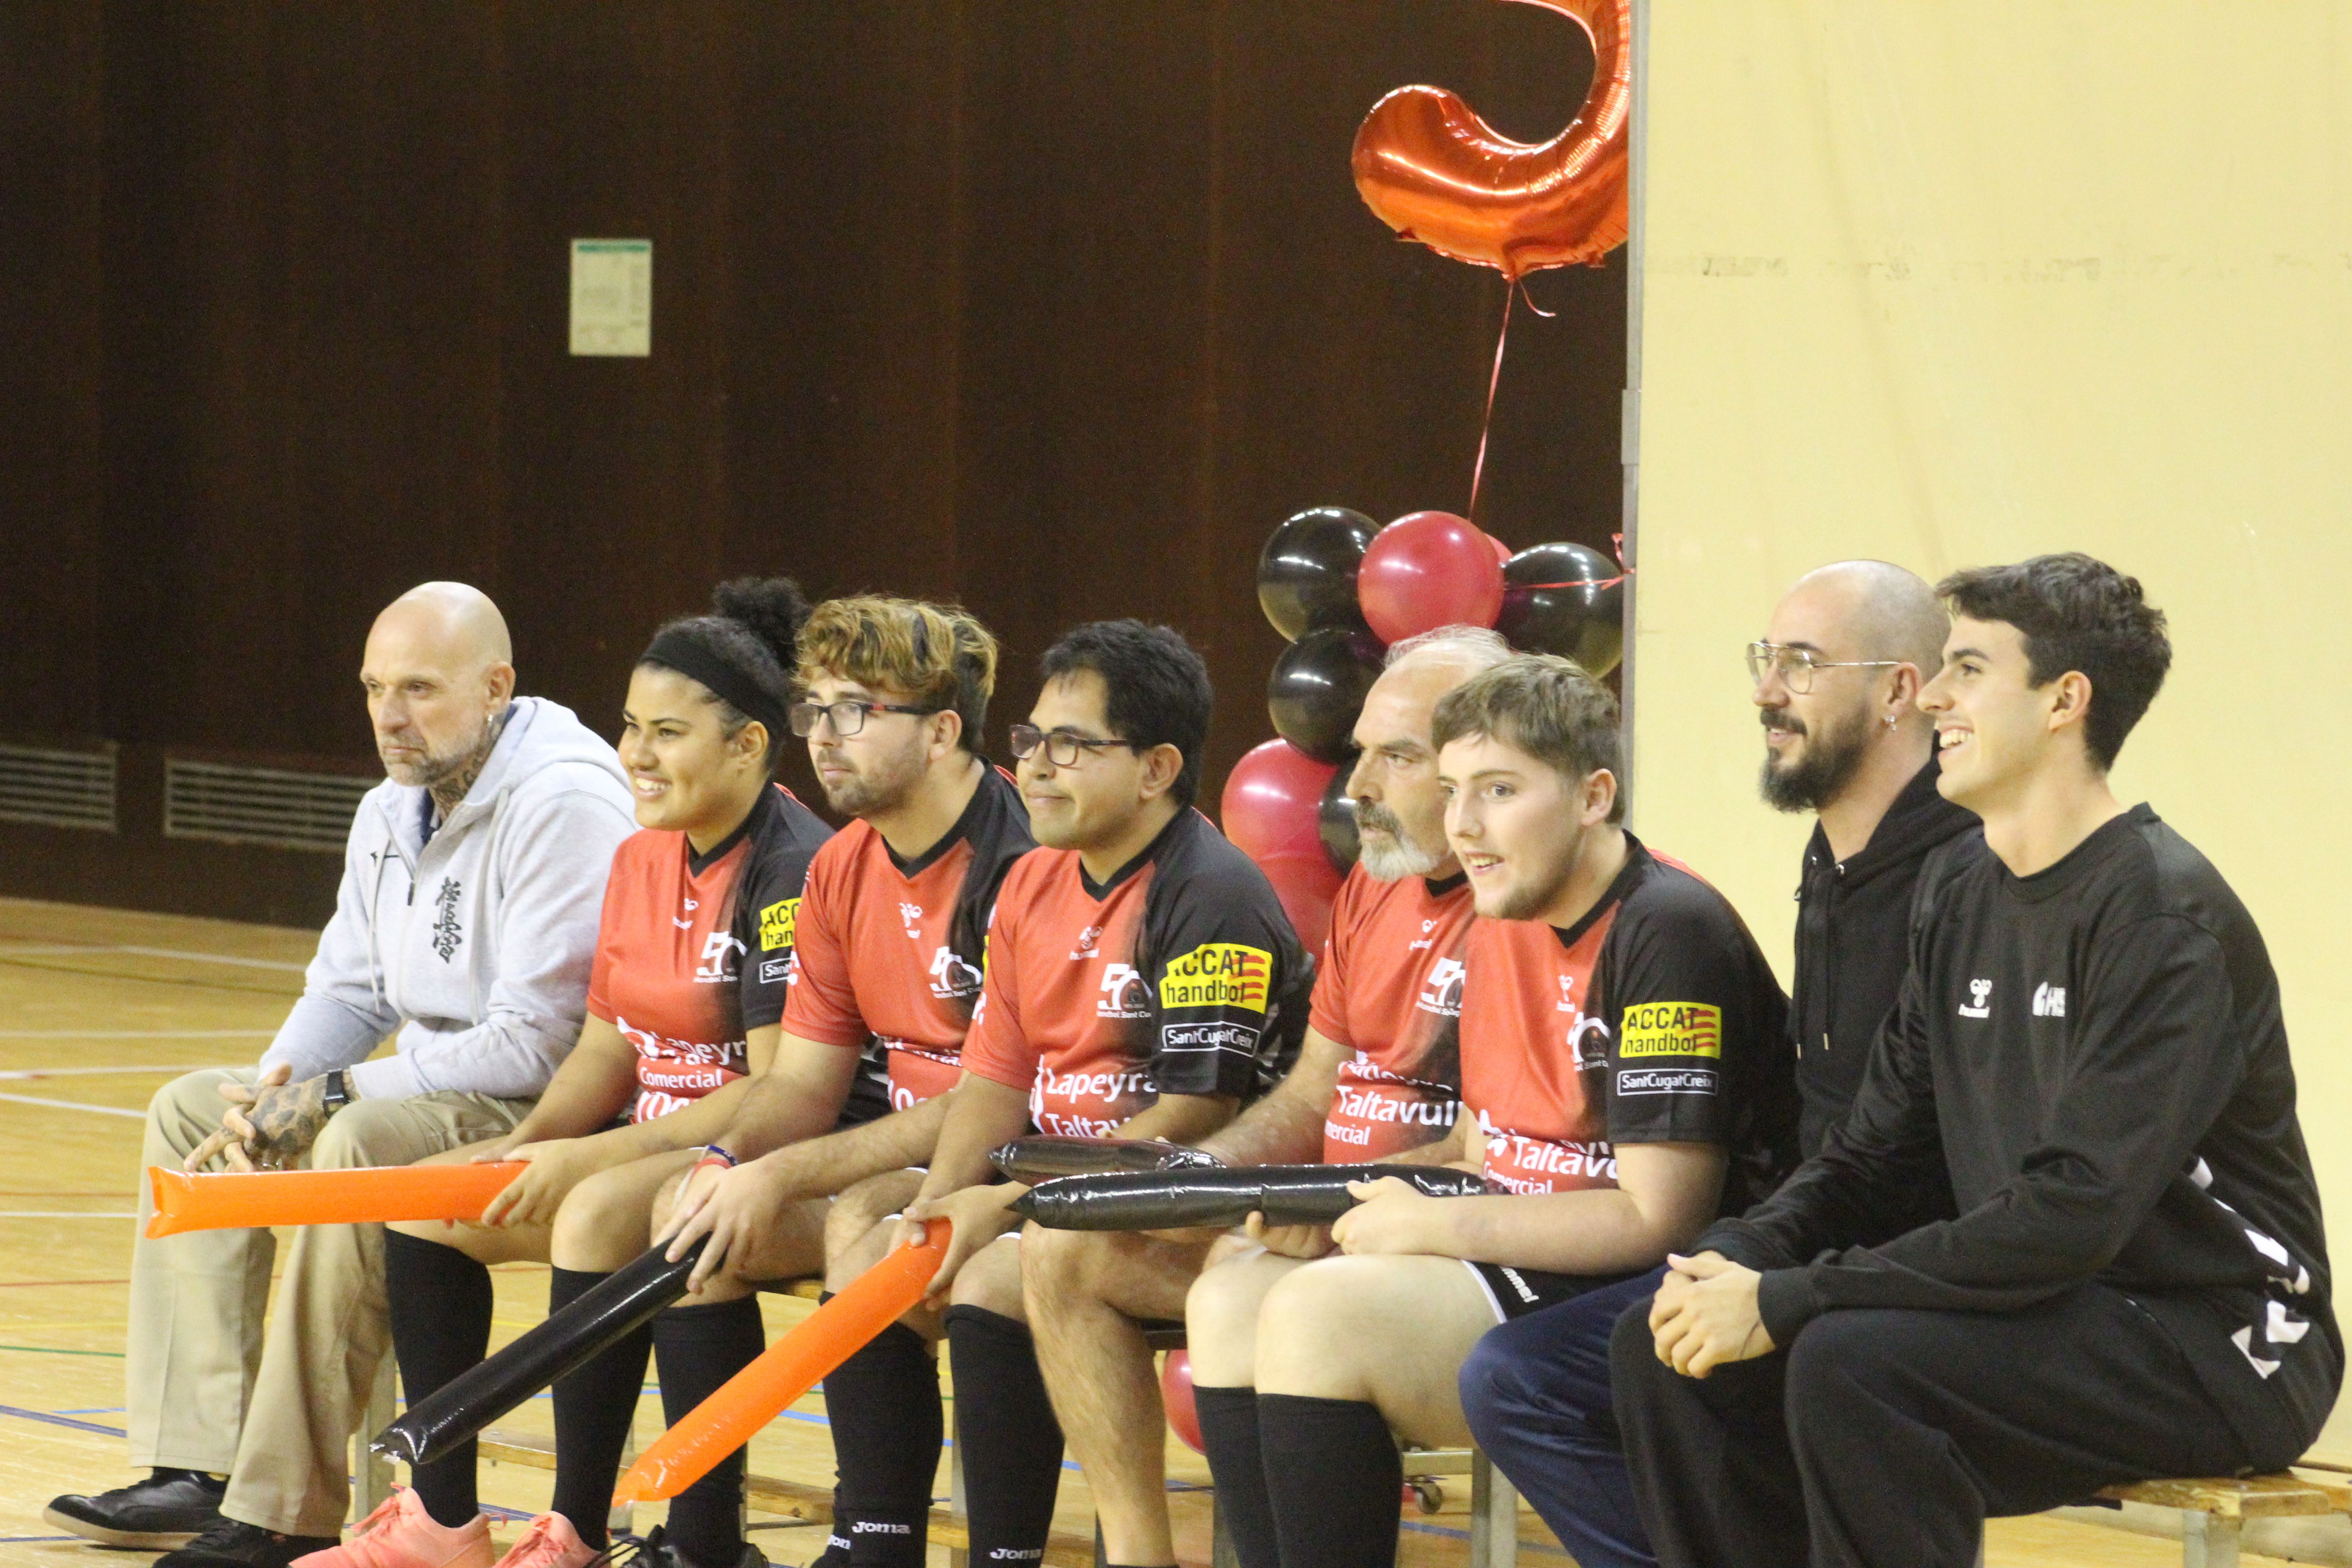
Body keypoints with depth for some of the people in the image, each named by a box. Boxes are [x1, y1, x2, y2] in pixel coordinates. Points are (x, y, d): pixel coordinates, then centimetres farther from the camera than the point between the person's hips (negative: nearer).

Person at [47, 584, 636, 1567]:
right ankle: (196, 1472, -4)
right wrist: (273, 1097, -7)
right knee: (190, 1111, 6)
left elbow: (536, 1043, -24)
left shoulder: (562, 805, -19)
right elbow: (346, 994, 16)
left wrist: (335, 1096, -21)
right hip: (427, 1089, 10)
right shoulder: (392, 811, 11)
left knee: (361, 1144, -35)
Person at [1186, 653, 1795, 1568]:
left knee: (1317, 1314, -25)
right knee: (1229, 1305, -2)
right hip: (1525, 1268, 10)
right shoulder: (1503, 929, 13)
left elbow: (1660, 1219, -20)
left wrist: (1427, 1226, -15)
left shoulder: (1670, 934, -16)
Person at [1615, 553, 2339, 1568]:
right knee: (1666, 1346, -2)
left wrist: (1787, 1301, -25)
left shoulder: (2161, 914, -16)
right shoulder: (1962, 904, 12)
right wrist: (1737, 1260, -9)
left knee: (1852, 1361, -32)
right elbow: (1869, 1154, 14)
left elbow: (2076, 1210, -25)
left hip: (2214, 1344, -9)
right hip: (2041, 1313, 9)